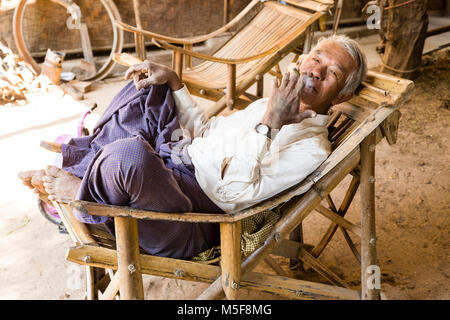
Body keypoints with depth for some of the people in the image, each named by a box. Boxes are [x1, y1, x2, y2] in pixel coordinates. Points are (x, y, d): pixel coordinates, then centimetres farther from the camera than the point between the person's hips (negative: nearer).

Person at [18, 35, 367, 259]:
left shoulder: (312, 147, -12)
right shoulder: (271, 103, 15)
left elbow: (236, 194, -23)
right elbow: (205, 129, 21)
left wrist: (269, 123, -28)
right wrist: (173, 82, 12)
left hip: (190, 227, -8)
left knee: (129, 153, -38)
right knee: (147, 85, 13)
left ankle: (81, 194, -2)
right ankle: (79, 165, 8)